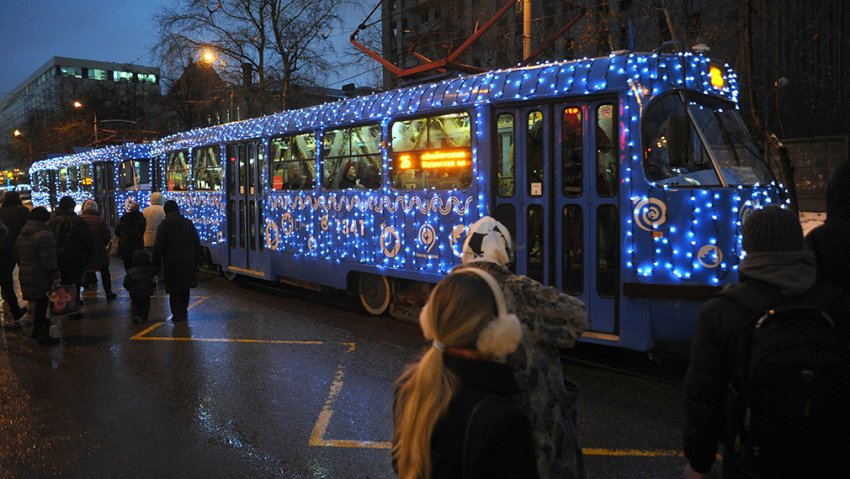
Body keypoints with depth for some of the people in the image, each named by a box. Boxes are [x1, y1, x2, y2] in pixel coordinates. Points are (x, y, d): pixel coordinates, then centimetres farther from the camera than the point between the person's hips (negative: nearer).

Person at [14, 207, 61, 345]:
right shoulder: (44, 235, -17)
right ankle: (43, 335, 5)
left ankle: (36, 330, 31)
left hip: (25, 275, 9)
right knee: (46, 305, 1)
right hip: (41, 278, -9)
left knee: (39, 304, 22)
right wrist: (55, 275, -17)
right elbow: (48, 259, -21)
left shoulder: (21, 235, 12)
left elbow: (18, 256, 22)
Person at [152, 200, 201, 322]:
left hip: (171, 262, -3)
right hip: (188, 260, 3)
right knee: (185, 287, 16)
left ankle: (177, 314, 2)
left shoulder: (163, 226, -7)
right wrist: (197, 259, 11)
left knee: (174, 289, 4)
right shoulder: (188, 223, 1)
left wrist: (156, 262, 2)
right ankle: (184, 311, 21)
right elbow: (197, 243, 3)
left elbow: (158, 246, -8)